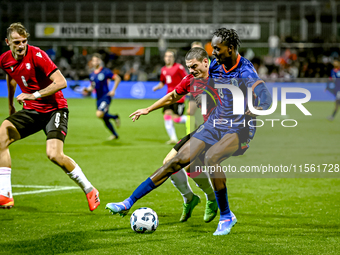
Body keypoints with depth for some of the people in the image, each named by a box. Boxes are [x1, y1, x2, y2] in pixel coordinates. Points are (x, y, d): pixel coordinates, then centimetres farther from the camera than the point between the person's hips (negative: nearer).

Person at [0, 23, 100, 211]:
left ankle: (89, 190, -1)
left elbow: (61, 82, -24)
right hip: (31, 110, 6)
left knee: (54, 154, -23)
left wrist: (34, 95, -26)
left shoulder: (36, 55, -19)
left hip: (54, 109, -6)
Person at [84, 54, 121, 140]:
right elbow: (92, 87, 20)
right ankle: (115, 134, 27)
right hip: (99, 98, 7)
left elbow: (118, 78, -7)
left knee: (99, 114, -27)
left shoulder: (105, 71, -10)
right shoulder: (92, 74, 10)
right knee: (105, 120, 10)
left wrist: (113, 90, -11)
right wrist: (87, 90, -2)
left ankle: (115, 117, -1)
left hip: (106, 97, -7)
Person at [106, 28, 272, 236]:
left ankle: (226, 216, -16)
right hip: (215, 123, 6)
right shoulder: (215, 66, 3)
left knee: (211, 157, -33)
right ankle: (129, 203, -7)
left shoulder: (245, 71, -18)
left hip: (239, 129, -6)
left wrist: (253, 112, -48)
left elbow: (266, 98, -33)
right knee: (180, 159, -6)